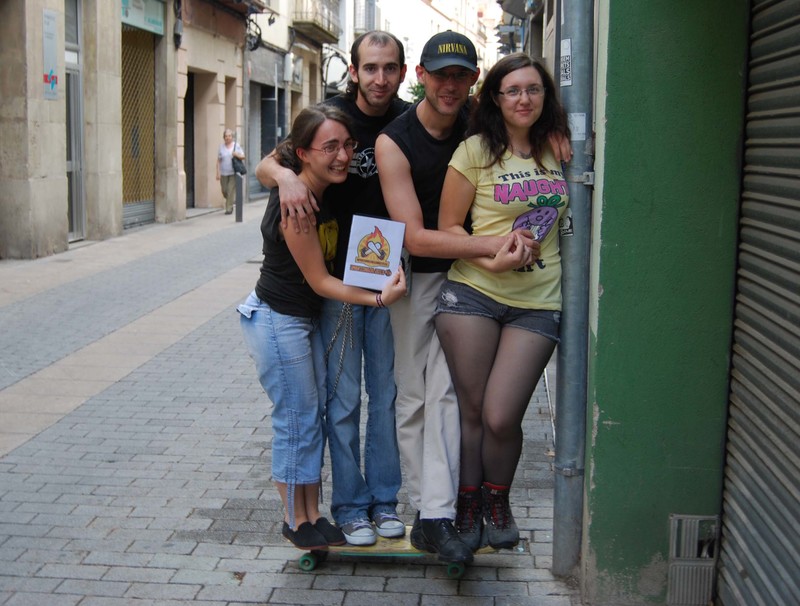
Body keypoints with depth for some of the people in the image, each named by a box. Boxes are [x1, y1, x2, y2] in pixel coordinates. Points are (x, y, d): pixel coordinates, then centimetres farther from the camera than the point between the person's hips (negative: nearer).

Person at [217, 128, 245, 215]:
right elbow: (218, 161, 5)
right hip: (223, 173, 2)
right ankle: (229, 203, 33)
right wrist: (218, 172, -2)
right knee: (224, 191, 5)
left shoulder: (236, 145, 4)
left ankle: (229, 208, 0)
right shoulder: (221, 146, 5)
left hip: (233, 172, -2)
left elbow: (243, 157, 7)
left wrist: (237, 155, -15)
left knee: (231, 190, -8)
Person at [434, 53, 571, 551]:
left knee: (501, 417, -4)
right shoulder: (476, 150, -1)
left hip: (538, 302, 1)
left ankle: (497, 500, 25)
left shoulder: (560, 149, 8)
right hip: (473, 292, -1)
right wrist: (488, 259, -15)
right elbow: (448, 226, 0)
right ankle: (468, 503, 28)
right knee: (472, 410, 6)